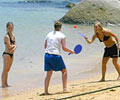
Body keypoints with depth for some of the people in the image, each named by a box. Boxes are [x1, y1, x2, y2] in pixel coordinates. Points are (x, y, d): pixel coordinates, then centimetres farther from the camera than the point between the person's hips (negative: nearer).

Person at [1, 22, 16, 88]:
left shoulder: (13, 36, 12)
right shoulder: (6, 36, -14)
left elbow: (15, 45, 9)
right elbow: (9, 47, -19)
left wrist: (14, 48, -13)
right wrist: (14, 45, -1)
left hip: (11, 54, 8)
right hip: (7, 54, -8)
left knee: (7, 70, 13)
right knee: (5, 69, -5)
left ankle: (6, 83, 20)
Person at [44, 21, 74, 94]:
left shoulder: (49, 34, 11)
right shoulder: (62, 35, -2)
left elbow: (45, 46, 16)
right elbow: (64, 48, -9)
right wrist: (71, 51, 7)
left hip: (47, 55, 5)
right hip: (55, 55, -5)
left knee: (49, 73, 12)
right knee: (64, 71, 11)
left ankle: (46, 91, 6)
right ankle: (64, 88, 5)